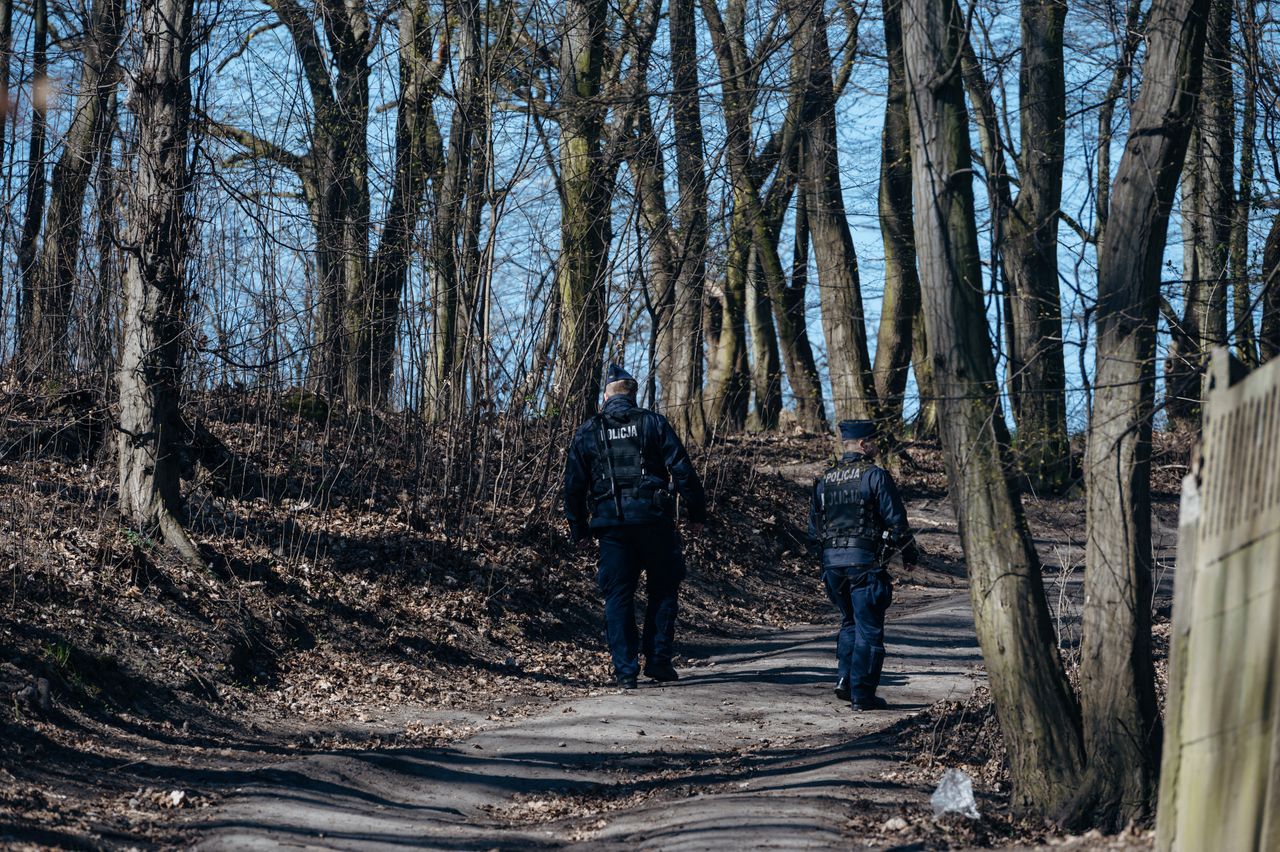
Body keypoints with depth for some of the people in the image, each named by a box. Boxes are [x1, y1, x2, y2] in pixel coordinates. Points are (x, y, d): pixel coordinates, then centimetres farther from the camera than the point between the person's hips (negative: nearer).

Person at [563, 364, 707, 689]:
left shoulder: (588, 433, 7)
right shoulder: (654, 424, 2)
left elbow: (573, 485, 9)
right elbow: (682, 471, -3)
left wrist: (579, 531, 16)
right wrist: (697, 514, 4)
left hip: (610, 523, 1)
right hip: (653, 517, -1)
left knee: (618, 596, 5)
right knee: (663, 589, 12)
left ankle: (626, 670, 1)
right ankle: (658, 659, 6)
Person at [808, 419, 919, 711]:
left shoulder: (824, 480, 11)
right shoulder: (875, 476, -8)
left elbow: (813, 527, 14)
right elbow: (896, 519, -8)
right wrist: (910, 552, 6)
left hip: (831, 563, 6)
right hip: (864, 561, -6)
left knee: (850, 621, 22)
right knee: (868, 629, 1)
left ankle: (844, 679, 13)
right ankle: (862, 694, 0)